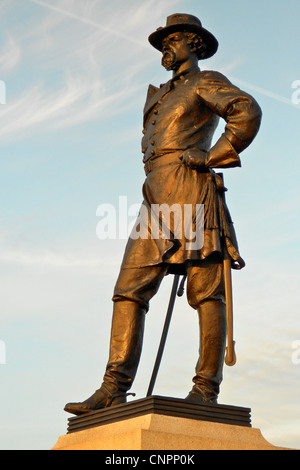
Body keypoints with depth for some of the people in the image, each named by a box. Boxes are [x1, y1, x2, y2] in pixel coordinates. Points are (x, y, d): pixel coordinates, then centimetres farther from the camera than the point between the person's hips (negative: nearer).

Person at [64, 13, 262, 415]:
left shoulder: (207, 82, 9)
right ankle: (115, 388, -11)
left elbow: (247, 111, -9)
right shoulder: (161, 95, 31)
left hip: (190, 189, -7)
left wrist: (210, 158, -8)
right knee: (130, 289, -6)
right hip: (156, 200, 8)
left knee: (205, 291, -9)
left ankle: (206, 390, -8)